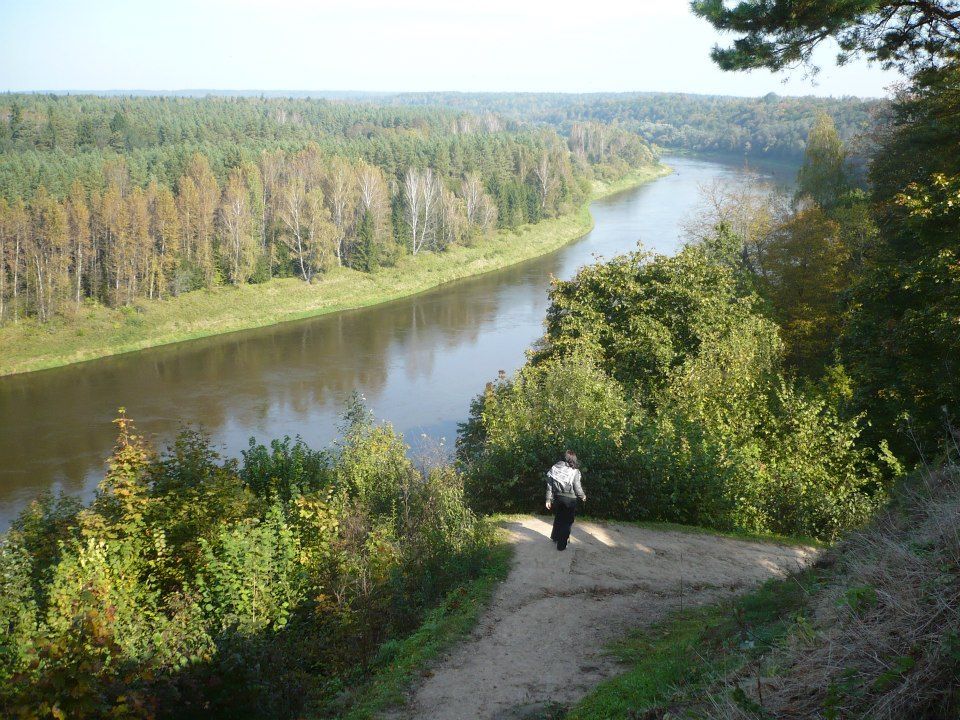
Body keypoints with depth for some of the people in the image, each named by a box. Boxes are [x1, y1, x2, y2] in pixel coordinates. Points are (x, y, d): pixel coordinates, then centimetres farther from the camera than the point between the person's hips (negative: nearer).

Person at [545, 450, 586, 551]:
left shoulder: (555, 468, -4)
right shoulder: (574, 472, -16)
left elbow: (549, 485, -2)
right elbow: (577, 487, -11)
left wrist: (548, 499, 5)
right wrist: (583, 496, 8)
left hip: (557, 497, 4)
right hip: (570, 499, -4)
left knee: (558, 518, 26)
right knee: (567, 522, 9)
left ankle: (554, 537, 42)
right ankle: (561, 545, 14)